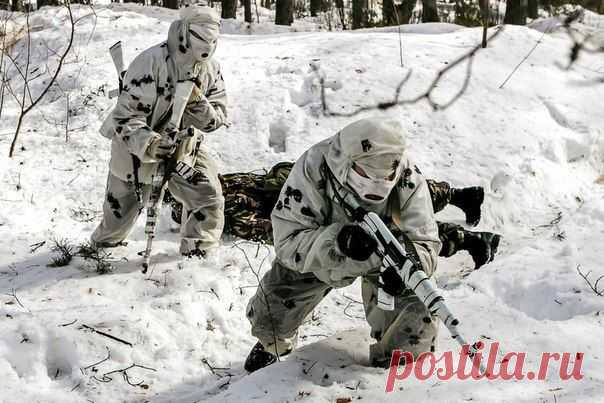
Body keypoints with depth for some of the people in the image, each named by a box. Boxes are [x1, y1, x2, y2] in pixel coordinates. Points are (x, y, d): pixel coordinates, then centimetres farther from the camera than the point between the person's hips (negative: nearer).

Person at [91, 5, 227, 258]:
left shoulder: (211, 69, -9)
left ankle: (196, 253, 12)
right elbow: (126, 115, -28)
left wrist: (197, 103, -28)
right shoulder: (151, 62, -27)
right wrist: (146, 143, -45)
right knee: (120, 212, 12)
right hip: (137, 148, -4)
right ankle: (103, 242, 44)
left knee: (210, 199, -8)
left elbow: (217, 119, -7)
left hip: (185, 148, 4)